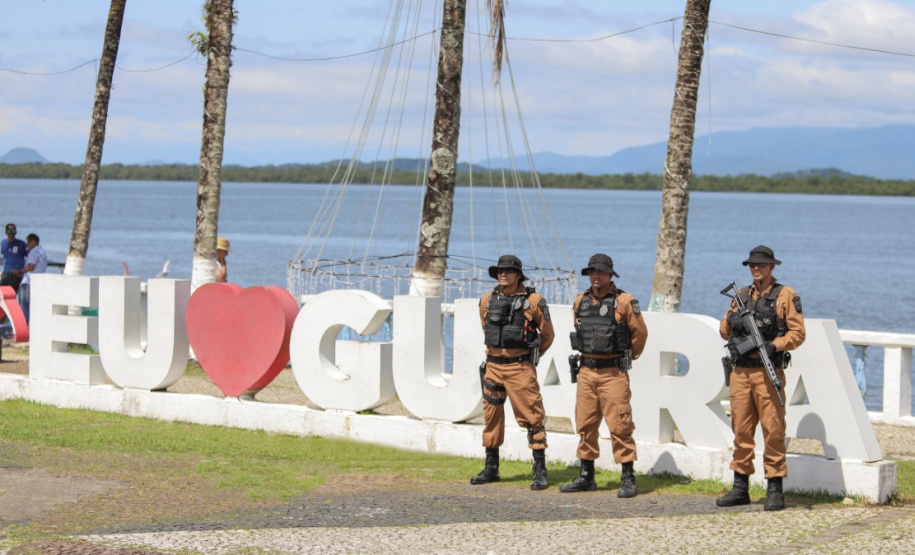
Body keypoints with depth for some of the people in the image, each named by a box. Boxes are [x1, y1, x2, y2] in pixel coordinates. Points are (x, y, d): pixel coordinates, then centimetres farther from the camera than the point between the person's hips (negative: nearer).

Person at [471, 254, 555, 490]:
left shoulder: (533, 302, -6)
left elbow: (547, 334, 6)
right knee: (492, 417, 10)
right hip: (493, 365, 5)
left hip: (520, 367, -5)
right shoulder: (487, 301, 6)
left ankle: (540, 471, -3)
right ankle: (491, 468, 20)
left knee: (531, 417, -6)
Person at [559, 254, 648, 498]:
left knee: (619, 425, -7)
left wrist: (627, 358, 10)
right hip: (586, 370, 6)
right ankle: (586, 476, 18)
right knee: (585, 425, 9)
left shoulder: (624, 301, -7)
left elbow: (640, 333, 1)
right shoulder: (580, 302, 10)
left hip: (613, 373, -6)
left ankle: (628, 478, -3)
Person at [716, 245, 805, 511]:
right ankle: (740, 488, 14)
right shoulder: (741, 295, 16)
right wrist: (731, 320, -6)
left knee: (773, 430, -6)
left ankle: (775, 489, -2)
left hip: (768, 372, -5)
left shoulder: (786, 295, 1)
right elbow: (725, 331, 16)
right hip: (740, 372, 5)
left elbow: (798, 332, -4)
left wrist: (775, 345, -19)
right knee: (741, 430, 7)